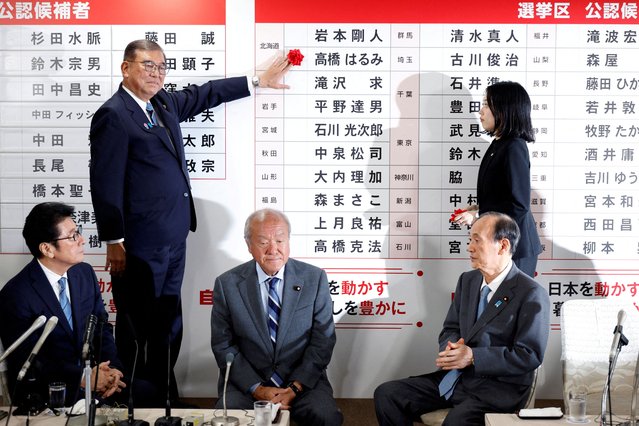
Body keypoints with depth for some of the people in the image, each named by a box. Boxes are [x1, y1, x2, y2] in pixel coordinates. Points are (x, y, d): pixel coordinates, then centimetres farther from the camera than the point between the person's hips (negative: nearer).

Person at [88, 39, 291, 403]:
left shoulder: (164, 103, 12)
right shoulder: (113, 116, -13)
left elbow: (204, 94, 26)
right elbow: (106, 185, -15)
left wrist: (259, 82, 29)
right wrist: (114, 243, -15)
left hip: (173, 241, 9)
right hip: (140, 247, -9)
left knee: (168, 326, 16)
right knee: (137, 331, 1)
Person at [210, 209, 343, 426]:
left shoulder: (314, 279, -2)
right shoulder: (227, 284, -2)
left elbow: (323, 341, -2)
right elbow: (223, 346, 0)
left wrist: (294, 388, -11)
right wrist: (257, 389, -10)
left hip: (303, 381, 0)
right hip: (247, 382, 0)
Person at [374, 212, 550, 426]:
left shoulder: (531, 295, -10)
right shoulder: (467, 280, 12)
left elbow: (529, 355, -15)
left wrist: (473, 357, -21)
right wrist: (450, 349, -8)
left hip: (498, 387, -7)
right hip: (454, 377, 7)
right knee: (386, 394, -7)